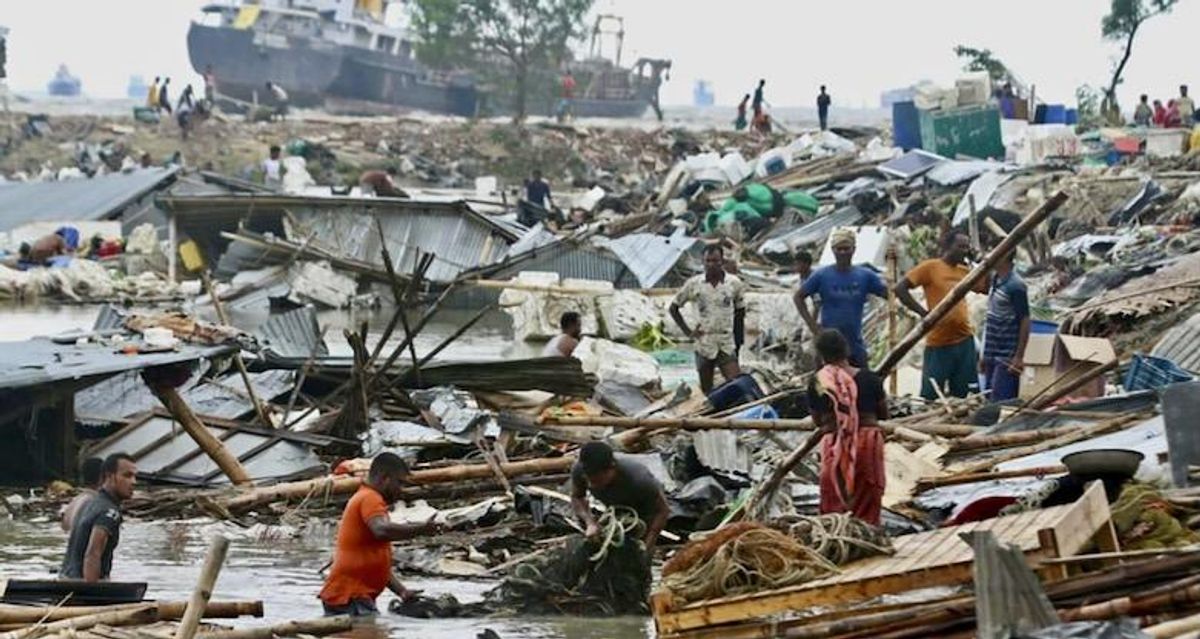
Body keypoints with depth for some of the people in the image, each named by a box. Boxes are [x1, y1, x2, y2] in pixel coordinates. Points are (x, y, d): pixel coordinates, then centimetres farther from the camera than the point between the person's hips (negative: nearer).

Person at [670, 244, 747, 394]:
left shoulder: (734, 284, -1)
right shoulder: (693, 284, -1)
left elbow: (740, 313, 9)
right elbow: (674, 308, 9)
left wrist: (738, 343, 7)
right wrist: (687, 331, 0)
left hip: (727, 346, -1)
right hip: (704, 344, 1)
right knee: (706, 392, 7)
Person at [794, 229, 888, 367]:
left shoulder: (865, 276, 0)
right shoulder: (822, 276, -4)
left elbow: (889, 293, -2)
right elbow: (798, 297, 4)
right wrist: (812, 325, -5)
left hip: (856, 346, 2)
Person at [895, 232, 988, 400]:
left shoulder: (965, 271, 11)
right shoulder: (930, 267, -5)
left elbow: (987, 288, 17)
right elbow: (900, 289, -9)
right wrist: (923, 312, -15)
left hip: (965, 341, 6)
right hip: (939, 344, -5)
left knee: (960, 396, 10)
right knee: (930, 396, 0)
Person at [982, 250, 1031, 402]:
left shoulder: (1015, 286, -15)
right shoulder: (994, 279, 11)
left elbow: (1025, 322, -15)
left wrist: (1019, 357, -18)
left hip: (1007, 357, -9)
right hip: (992, 355, 9)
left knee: (999, 402, -10)